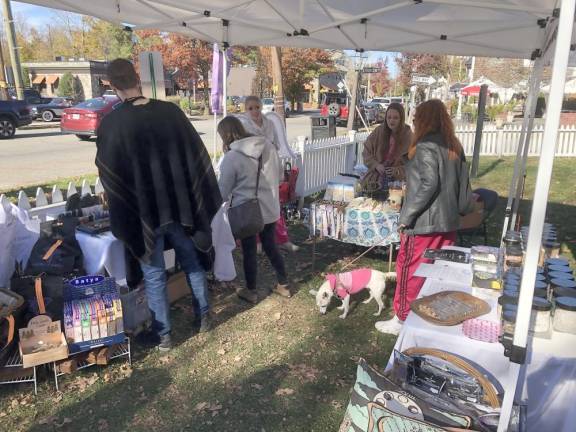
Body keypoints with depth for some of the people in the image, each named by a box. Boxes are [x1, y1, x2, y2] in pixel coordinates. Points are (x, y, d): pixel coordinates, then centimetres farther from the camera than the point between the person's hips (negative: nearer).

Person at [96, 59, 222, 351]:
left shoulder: (110, 124, -13)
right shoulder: (171, 111, -5)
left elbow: (108, 174, -7)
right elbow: (197, 155, 0)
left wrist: (122, 213, 6)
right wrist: (199, 200, 9)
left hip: (143, 211, -3)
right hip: (180, 205, 3)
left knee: (154, 275, 11)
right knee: (192, 263, 20)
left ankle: (163, 335, 23)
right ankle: (204, 317, 34)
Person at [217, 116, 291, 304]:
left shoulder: (232, 157, -17)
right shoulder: (268, 146, -2)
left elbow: (223, 191, -9)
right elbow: (278, 175, 9)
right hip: (270, 209, 5)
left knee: (249, 252, 11)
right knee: (270, 246, 20)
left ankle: (251, 292, 27)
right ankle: (283, 285, 31)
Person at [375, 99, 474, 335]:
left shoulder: (426, 146, -15)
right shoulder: (454, 146, 11)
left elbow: (428, 183, -24)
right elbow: (463, 183, 12)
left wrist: (406, 216, -21)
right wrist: (459, 210, 19)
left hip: (423, 223, -8)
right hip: (448, 221, 8)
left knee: (409, 270, 4)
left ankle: (402, 319, 15)